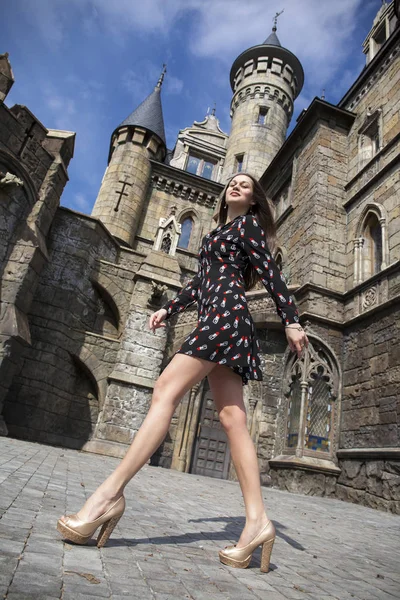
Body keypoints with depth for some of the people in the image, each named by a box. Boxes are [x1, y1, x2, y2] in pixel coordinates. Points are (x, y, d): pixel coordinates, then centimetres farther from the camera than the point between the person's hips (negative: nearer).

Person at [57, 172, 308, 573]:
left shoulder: (249, 224, 11)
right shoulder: (219, 231, 34)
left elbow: (270, 272, 0)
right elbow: (200, 281, 31)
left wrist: (290, 320, -8)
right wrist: (169, 309, 26)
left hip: (227, 311, -9)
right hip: (214, 318, 9)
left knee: (166, 391, -18)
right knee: (232, 418, -5)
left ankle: (109, 494, -19)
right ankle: (257, 521, -8)